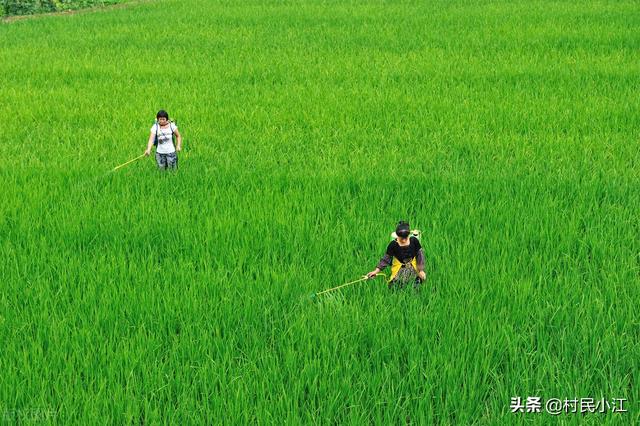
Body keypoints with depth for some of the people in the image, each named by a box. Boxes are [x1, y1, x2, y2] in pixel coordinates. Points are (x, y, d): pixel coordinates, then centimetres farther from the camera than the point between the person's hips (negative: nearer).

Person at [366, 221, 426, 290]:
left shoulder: (414, 241, -11)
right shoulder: (393, 245, -14)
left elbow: (420, 255, -1)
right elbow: (386, 259, -7)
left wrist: (421, 270, -6)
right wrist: (376, 271, -16)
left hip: (413, 267, 1)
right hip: (399, 268, -1)